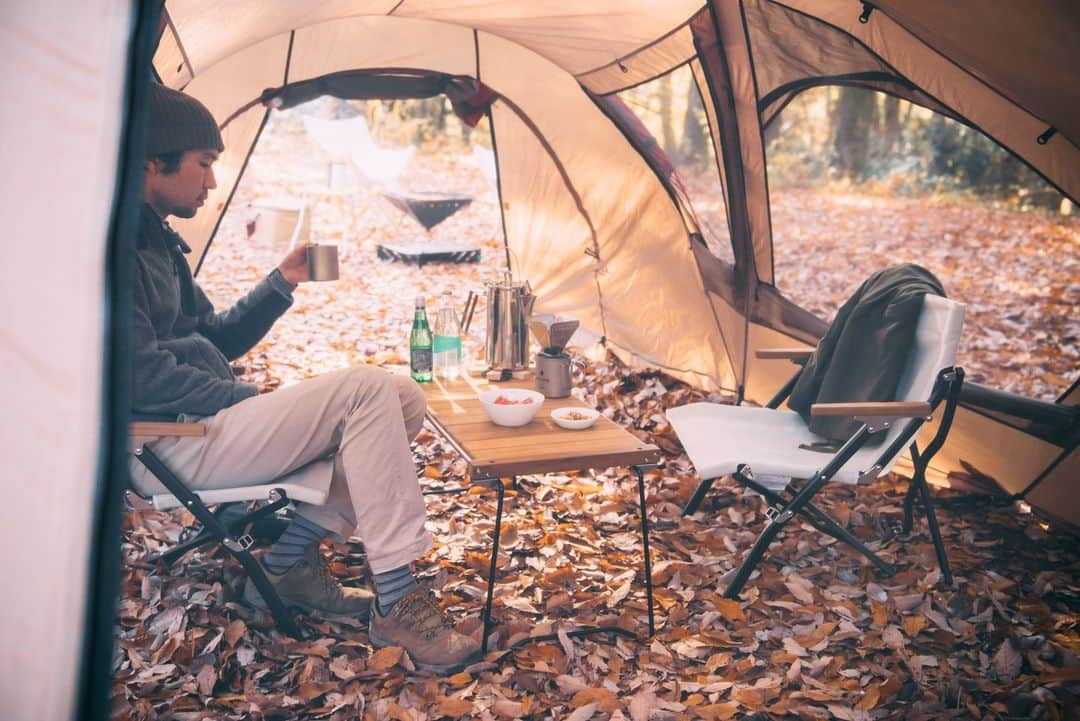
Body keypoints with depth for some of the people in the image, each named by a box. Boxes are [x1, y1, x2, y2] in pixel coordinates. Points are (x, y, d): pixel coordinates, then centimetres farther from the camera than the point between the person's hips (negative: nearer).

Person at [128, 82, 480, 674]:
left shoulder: (156, 240, 17)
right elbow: (145, 379, -21)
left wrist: (282, 283, 12)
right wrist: (258, 400, -11)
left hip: (208, 419, 10)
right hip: (169, 448, -10)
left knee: (403, 400, 3)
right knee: (365, 391, -22)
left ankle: (290, 564, 4)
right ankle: (395, 603, -18)